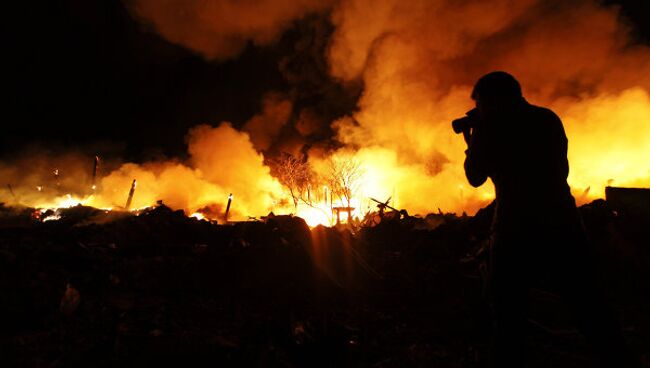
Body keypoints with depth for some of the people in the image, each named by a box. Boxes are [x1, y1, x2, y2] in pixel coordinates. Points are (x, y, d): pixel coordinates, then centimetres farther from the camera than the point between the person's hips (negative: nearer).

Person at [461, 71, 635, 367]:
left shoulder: (490, 123, 0)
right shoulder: (549, 118, 15)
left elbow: (476, 177, 5)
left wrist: (472, 141, 19)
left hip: (516, 231, -4)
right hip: (563, 225, 5)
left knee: (509, 323, 5)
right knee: (594, 317, 12)